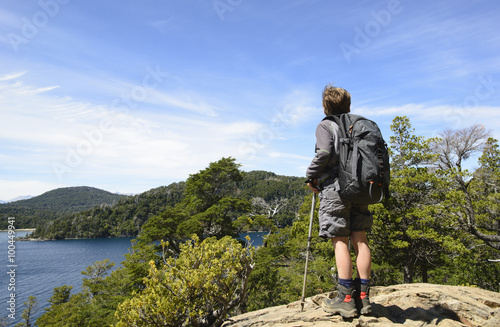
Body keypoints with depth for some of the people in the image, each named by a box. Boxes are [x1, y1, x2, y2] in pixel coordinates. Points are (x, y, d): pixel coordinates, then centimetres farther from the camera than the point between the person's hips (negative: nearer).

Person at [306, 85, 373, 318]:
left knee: (340, 241, -3)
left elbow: (325, 152, -18)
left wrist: (311, 176, -6)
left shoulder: (325, 126, 0)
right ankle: (363, 296, 11)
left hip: (334, 188, -5)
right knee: (360, 239, 7)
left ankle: (346, 299, -1)